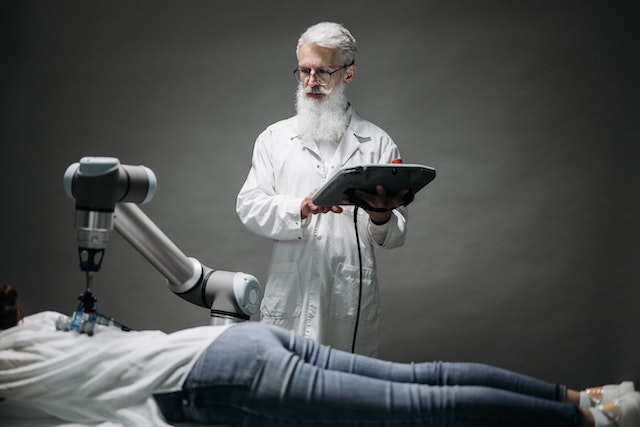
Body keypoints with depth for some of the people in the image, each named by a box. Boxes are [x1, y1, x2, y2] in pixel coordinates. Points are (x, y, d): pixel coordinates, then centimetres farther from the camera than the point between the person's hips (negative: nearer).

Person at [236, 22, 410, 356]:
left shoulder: (377, 143, 9)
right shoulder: (274, 138, 12)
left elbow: (396, 235, 7)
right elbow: (249, 206, 2)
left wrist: (381, 217, -16)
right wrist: (301, 208, -14)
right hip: (290, 296, 1)